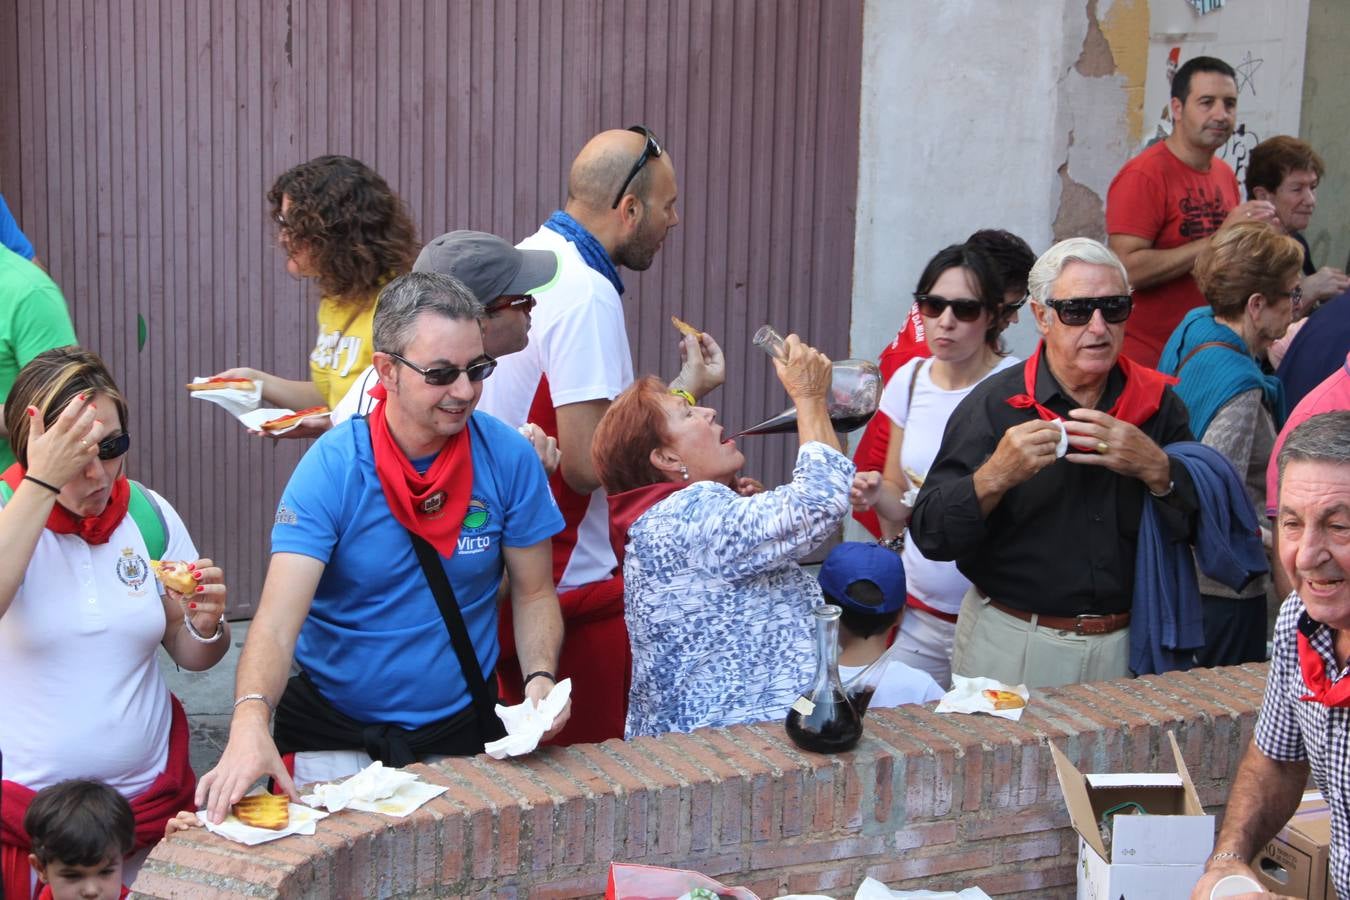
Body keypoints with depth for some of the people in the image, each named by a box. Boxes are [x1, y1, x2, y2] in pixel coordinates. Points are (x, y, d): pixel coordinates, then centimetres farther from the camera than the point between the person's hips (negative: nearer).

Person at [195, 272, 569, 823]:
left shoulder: (508, 458, -7)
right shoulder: (332, 468, -15)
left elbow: (534, 594, 5)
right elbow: (277, 620, -24)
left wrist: (540, 678, -15)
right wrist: (250, 722, -42)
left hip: (462, 732, 2)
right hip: (334, 736, -1)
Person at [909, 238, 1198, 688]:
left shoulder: (1158, 403, 2)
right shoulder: (993, 403, -7)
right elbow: (929, 536, -11)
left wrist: (1157, 469, -18)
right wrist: (995, 476, -27)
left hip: (1124, 647, 3)